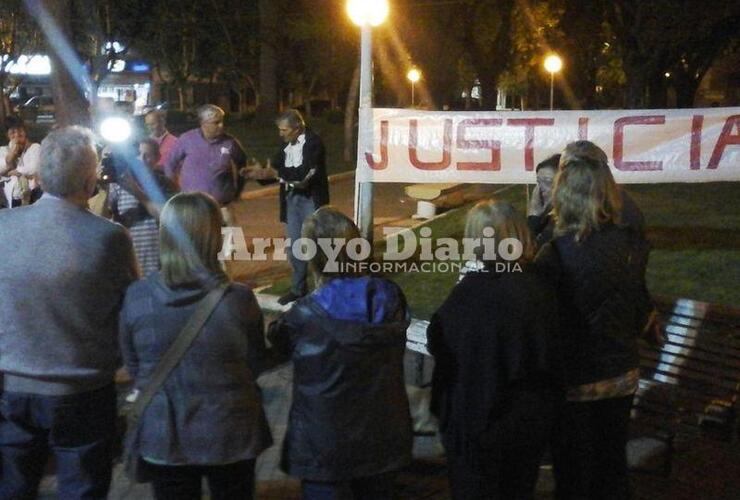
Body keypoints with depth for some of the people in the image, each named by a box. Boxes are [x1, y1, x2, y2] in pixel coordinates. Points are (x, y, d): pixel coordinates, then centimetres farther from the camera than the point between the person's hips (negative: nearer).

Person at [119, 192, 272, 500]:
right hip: (230, 434, -1)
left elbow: (132, 366, 0)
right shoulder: (238, 299, -21)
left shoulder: (136, 297, -15)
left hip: (161, 435, 1)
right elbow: (256, 365, -5)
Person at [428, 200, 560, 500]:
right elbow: (550, 350, 6)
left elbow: (438, 343, -13)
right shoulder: (540, 288, -6)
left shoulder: (473, 290, -24)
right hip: (532, 420, 5)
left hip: (477, 421, -5)